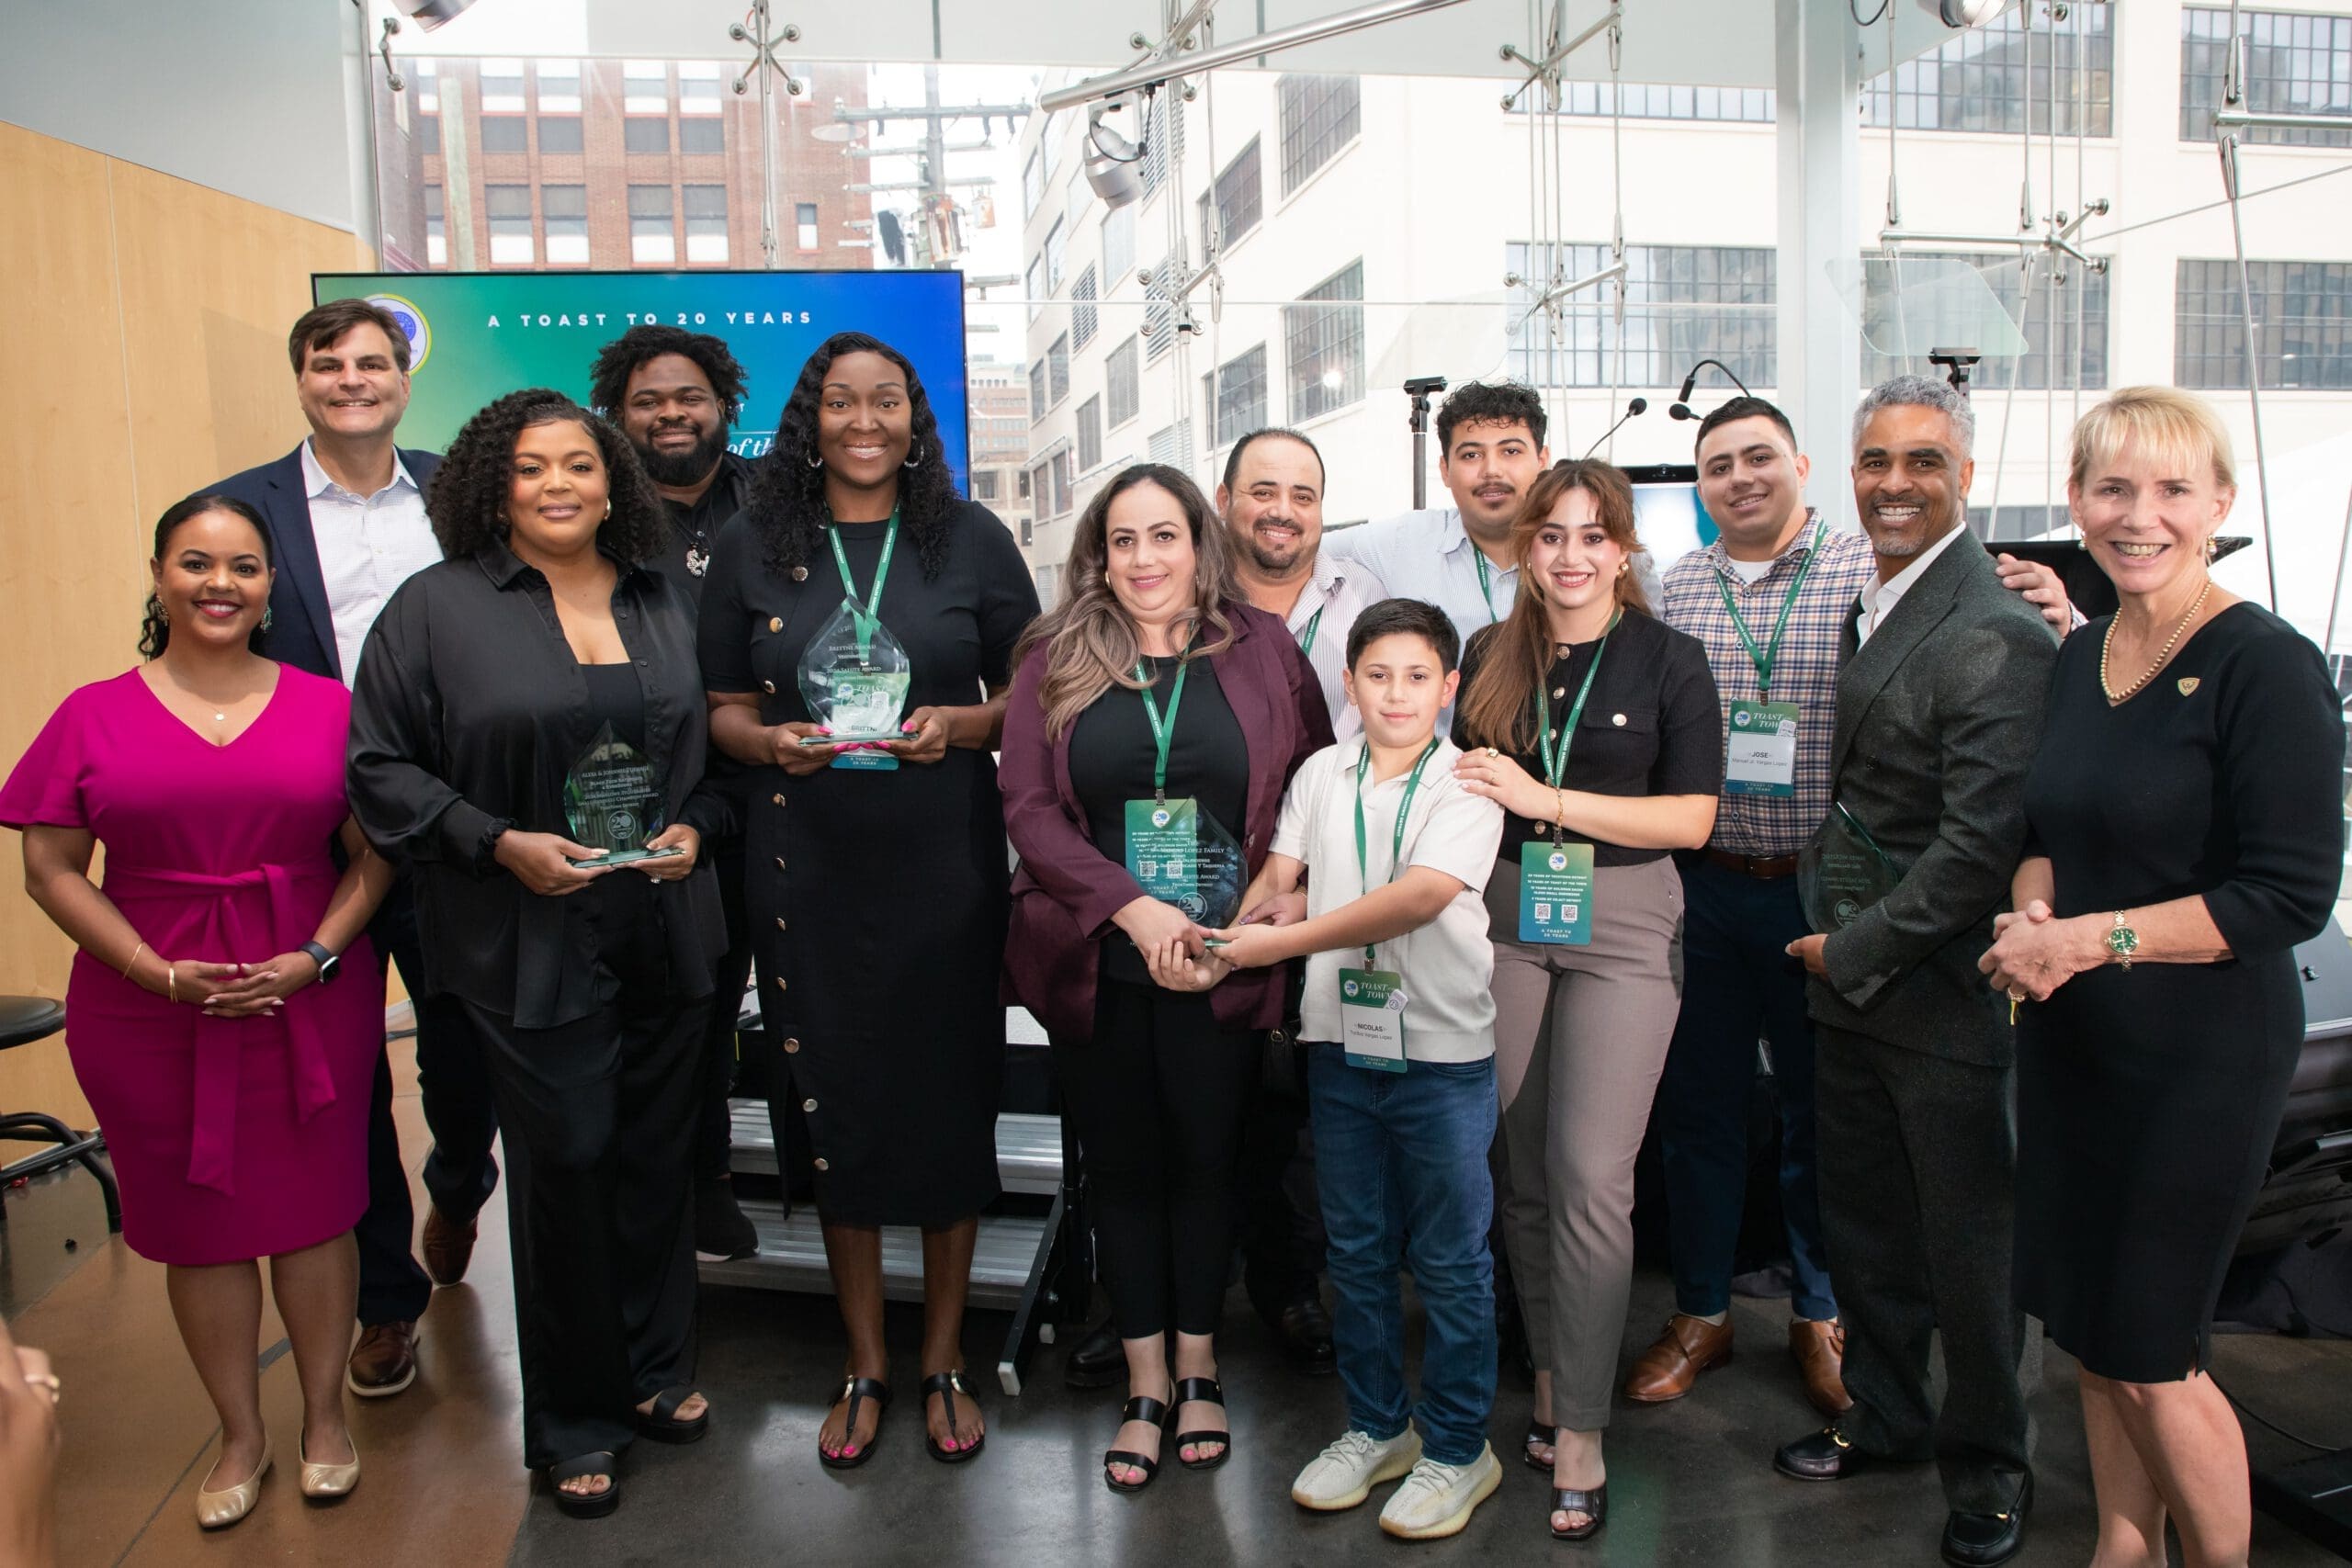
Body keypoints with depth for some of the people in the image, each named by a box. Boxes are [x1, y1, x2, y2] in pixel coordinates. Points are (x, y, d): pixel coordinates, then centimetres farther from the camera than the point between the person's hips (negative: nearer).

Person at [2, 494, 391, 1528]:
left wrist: (317, 956, -12)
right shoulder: (94, 716, 0)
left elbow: (373, 852, 2)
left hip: (312, 1005, 0)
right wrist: (156, 971, -11)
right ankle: (240, 1436, 30)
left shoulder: (327, 705, 1)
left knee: (313, 1210, 10)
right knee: (196, 1223, 12)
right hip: (151, 1016, 1)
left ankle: (324, 1416, 30)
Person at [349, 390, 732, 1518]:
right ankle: (575, 1424, 20)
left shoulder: (663, 607, 10)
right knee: (566, 1160, 2)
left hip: (665, 933, 4)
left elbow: (709, 747, 17)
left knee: (656, 1155, 12)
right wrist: (499, 843, -14)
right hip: (529, 944, -4)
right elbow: (380, 766, -3)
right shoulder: (439, 607, -3)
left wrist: (695, 826, -2)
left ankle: (655, 1374, 32)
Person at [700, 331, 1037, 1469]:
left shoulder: (970, 539, 4)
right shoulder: (753, 546, 7)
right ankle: (864, 1363, 26)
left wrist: (961, 723, -13)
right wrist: (774, 743, -12)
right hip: (808, 867, 1)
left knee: (950, 1097, 4)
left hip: (946, 860, -1)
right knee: (834, 1102, 7)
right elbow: (725, 710, 9)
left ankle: (943, 1360, 25)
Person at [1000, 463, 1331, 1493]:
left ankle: (1197, 1369, 29)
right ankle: (1146, 1386, 24)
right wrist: (1136, 910, -17)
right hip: (1097, 964, 1)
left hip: (1221, 967, 0)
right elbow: (1028, 808, -5)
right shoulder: (1055, 661, 3)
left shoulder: (1263, 653, 3)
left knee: (1206, 1160, 10)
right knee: (1121, 1165, 10)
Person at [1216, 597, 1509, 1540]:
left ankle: (1457, 1448, 22)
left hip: (1443, 1049, -4)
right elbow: (1278, 877, 5)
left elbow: (1422, 895, -20)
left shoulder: (1466, 783, -7)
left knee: (1449, 1259, 6)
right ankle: (1376, 1427, 32)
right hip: (1341, 1040, 4)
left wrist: (1284, 939, -21)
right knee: (1357, 1248, 15)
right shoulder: (1321, 774, 7)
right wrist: (1244, 922, -17)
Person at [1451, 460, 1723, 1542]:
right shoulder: (1491, 658, 7)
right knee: (1521, 1167, 9)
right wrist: (1470, 792, -4)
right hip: (1506, 916, 3)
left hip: (1623, 926, -3)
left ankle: (1580, 1437, 3)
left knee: (1591, 1173, -8)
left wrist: (1544, 799, -15)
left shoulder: (1668, 660, -2)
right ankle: (1548, 1370, 28)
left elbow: (1691, 816, -8)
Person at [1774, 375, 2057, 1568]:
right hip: (1849, 978, 8)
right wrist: (1833, 945, 9)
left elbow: (1979, 846, -22)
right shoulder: (1870, 607, 9)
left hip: (1943, 991, -8)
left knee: (1966, 1243, 9)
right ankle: (1885, 1413, 40)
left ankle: (1985, 1466, 30)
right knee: (1861, 1221, 20)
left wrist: (1854, 952, -14)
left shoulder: (1993, 638, -19)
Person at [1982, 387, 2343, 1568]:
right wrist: (2031, 916, -4)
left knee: (2153, 1356, 5)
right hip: (2071, 1039, 6)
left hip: (2201, 1056, -6)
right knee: (2090, 1332, 16)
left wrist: (2094, 937, -20)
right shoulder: (2080, 657, 6)